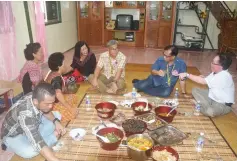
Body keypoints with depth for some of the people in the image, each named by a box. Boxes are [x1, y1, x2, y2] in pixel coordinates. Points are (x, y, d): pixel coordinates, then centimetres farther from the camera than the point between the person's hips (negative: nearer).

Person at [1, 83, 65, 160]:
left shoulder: (36, 96, -23)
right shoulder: (25, 114, -43)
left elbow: (44, 111, -1)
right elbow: (38, 144, -47)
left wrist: (56, 121, -19)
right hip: (13, 135, -6)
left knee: (57, 116, -5)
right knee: (29, 152, -36)